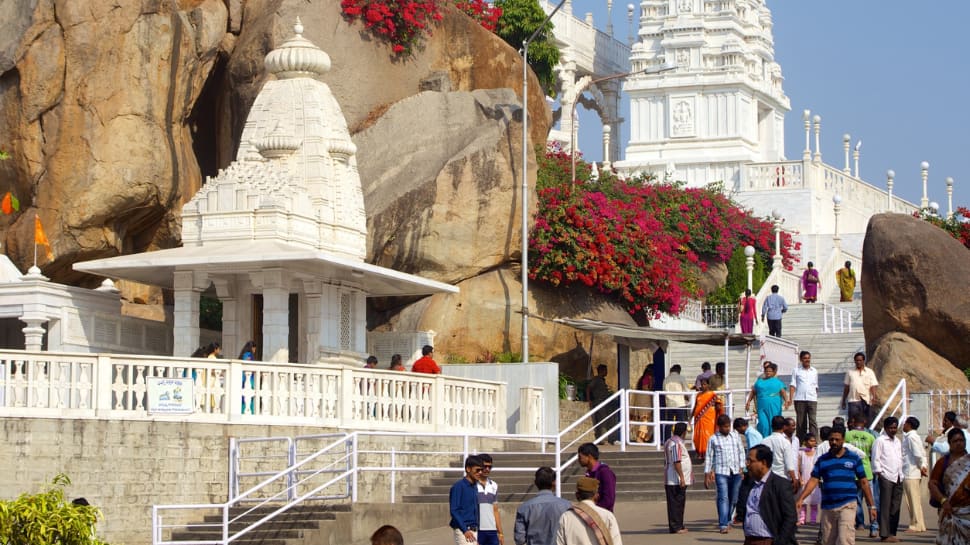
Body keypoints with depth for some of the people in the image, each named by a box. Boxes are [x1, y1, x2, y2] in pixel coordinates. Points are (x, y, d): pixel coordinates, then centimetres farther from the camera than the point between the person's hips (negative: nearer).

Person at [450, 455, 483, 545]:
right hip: (463, 531, -8)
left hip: (474, 530, 8)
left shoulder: (475, 486, 13)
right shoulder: (458, 486, -11)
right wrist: (465, 530, -20)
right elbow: (454, 510, -15)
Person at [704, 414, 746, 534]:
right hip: (721, 472, -3)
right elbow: (709, 457, 4)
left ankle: (728, 520, 27)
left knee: (733, 499, 9)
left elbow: (741, 451, 14)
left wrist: (741, 467, 5)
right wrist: (707, 475, 0)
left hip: (736, 471, 3)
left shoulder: (735, 435, 10)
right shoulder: (713, 439, 1)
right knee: (723, 498, -12)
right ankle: (723, 524, -15)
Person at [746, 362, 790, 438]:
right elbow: (753, 392, 16)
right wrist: (748, 401, 7)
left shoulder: (777, 382, 10)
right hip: (762, 408, 0)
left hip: (774, 409, 0)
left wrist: (786, 400, -15)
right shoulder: (759, 381, 14)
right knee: (764, 426, -12)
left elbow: (783, 392, 1)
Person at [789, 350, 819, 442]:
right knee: (800, 421, 2)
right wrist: (790, 398, -8)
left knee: (812, 420, -11)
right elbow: (793, 385, 3)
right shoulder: (796, 371, 8)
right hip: (799, 399, -1)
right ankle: (801, 441, 6)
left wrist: (816, 398, 15)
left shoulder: (814, 371, 14)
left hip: (812, 399, 1)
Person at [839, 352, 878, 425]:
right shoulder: (850, 372, 11)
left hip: (865, 400, 0)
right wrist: (843, 401, 14)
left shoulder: (869, 372, 7)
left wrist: (874, 397, -17)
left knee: (865, 421, 4)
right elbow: (846, 387, 14)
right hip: (853, 400, 0)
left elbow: (873, 387, 0)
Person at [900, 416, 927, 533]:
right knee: (915, 500, 13)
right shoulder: (915, 436, 16)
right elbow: (922, 453, 17)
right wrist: (924, 466, 8)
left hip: (910, 473, -10)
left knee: (913, 499, -6)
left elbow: (918, 454, -19)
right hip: (911, 472, 10)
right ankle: (918, 525, 17)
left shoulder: (911, 437, -14)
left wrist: (921, 467, -7)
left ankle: (916, 525, -4)